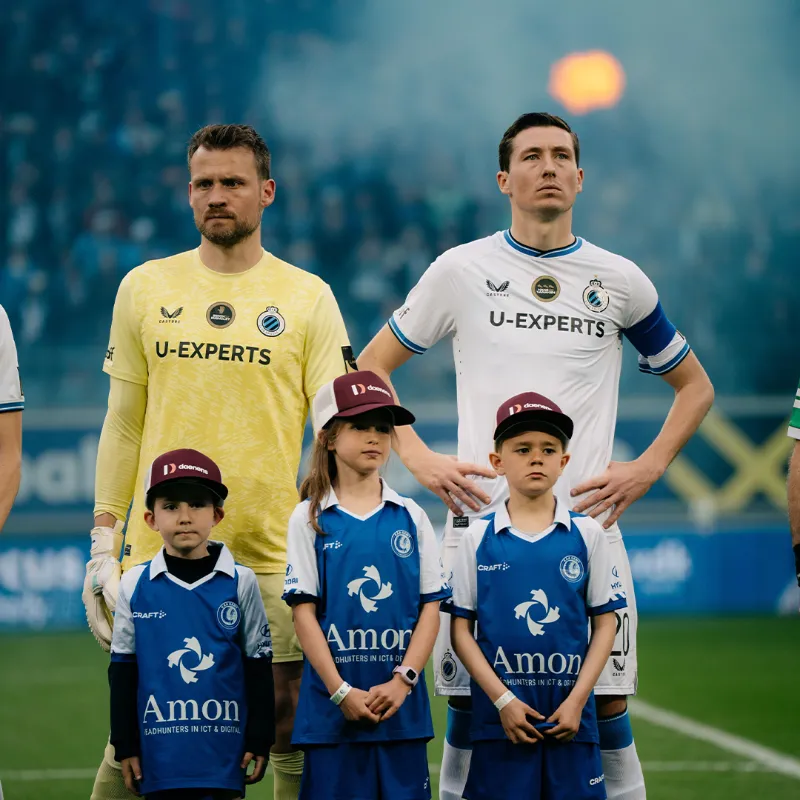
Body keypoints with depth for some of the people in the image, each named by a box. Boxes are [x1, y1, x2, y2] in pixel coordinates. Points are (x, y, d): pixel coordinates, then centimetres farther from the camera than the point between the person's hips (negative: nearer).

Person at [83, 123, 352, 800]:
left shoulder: (308, 298, 4)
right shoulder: (144, 288, 9)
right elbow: (124, 425, 12)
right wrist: (104, 538, 7)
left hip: (272, 556, -1)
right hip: (158, 549, 1)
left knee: (291, 731, 1)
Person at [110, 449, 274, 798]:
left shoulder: (240, 582, 0)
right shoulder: (135, 585, 2)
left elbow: (258, 668, 5)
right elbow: (122, 672, 8)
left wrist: (259, 741, 2)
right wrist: (125, 746, 6)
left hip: (224, 755, -1)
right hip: (159, 754, 1)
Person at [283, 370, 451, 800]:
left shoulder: (411, 518, 9)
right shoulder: (309, 519, 3)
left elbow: (431, 607, 5)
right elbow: (304, 612, -2)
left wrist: (402, 681, -9)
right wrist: (341, 692, -11)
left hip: (402, 705, 2)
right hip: (334, 705, -2)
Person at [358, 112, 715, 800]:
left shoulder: (620, 280, 9)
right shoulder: (462, 270, 6)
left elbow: (695, 387, 20)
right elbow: (371, 366, 14)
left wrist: (648, 468, 5)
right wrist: (417, 456, 1)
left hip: (588, 520, 1)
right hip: (481, 518, -1)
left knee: (608, 710, -3)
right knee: (468, 707, 0)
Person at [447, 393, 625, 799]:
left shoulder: (587, 534, 4)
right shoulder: (478, 538, 3)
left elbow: (604, 624, 5)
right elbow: (461, 629, 2)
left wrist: (576, 700, -5)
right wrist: (502, 700, -8)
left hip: (570, 720, 1)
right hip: (500, 717, 0)